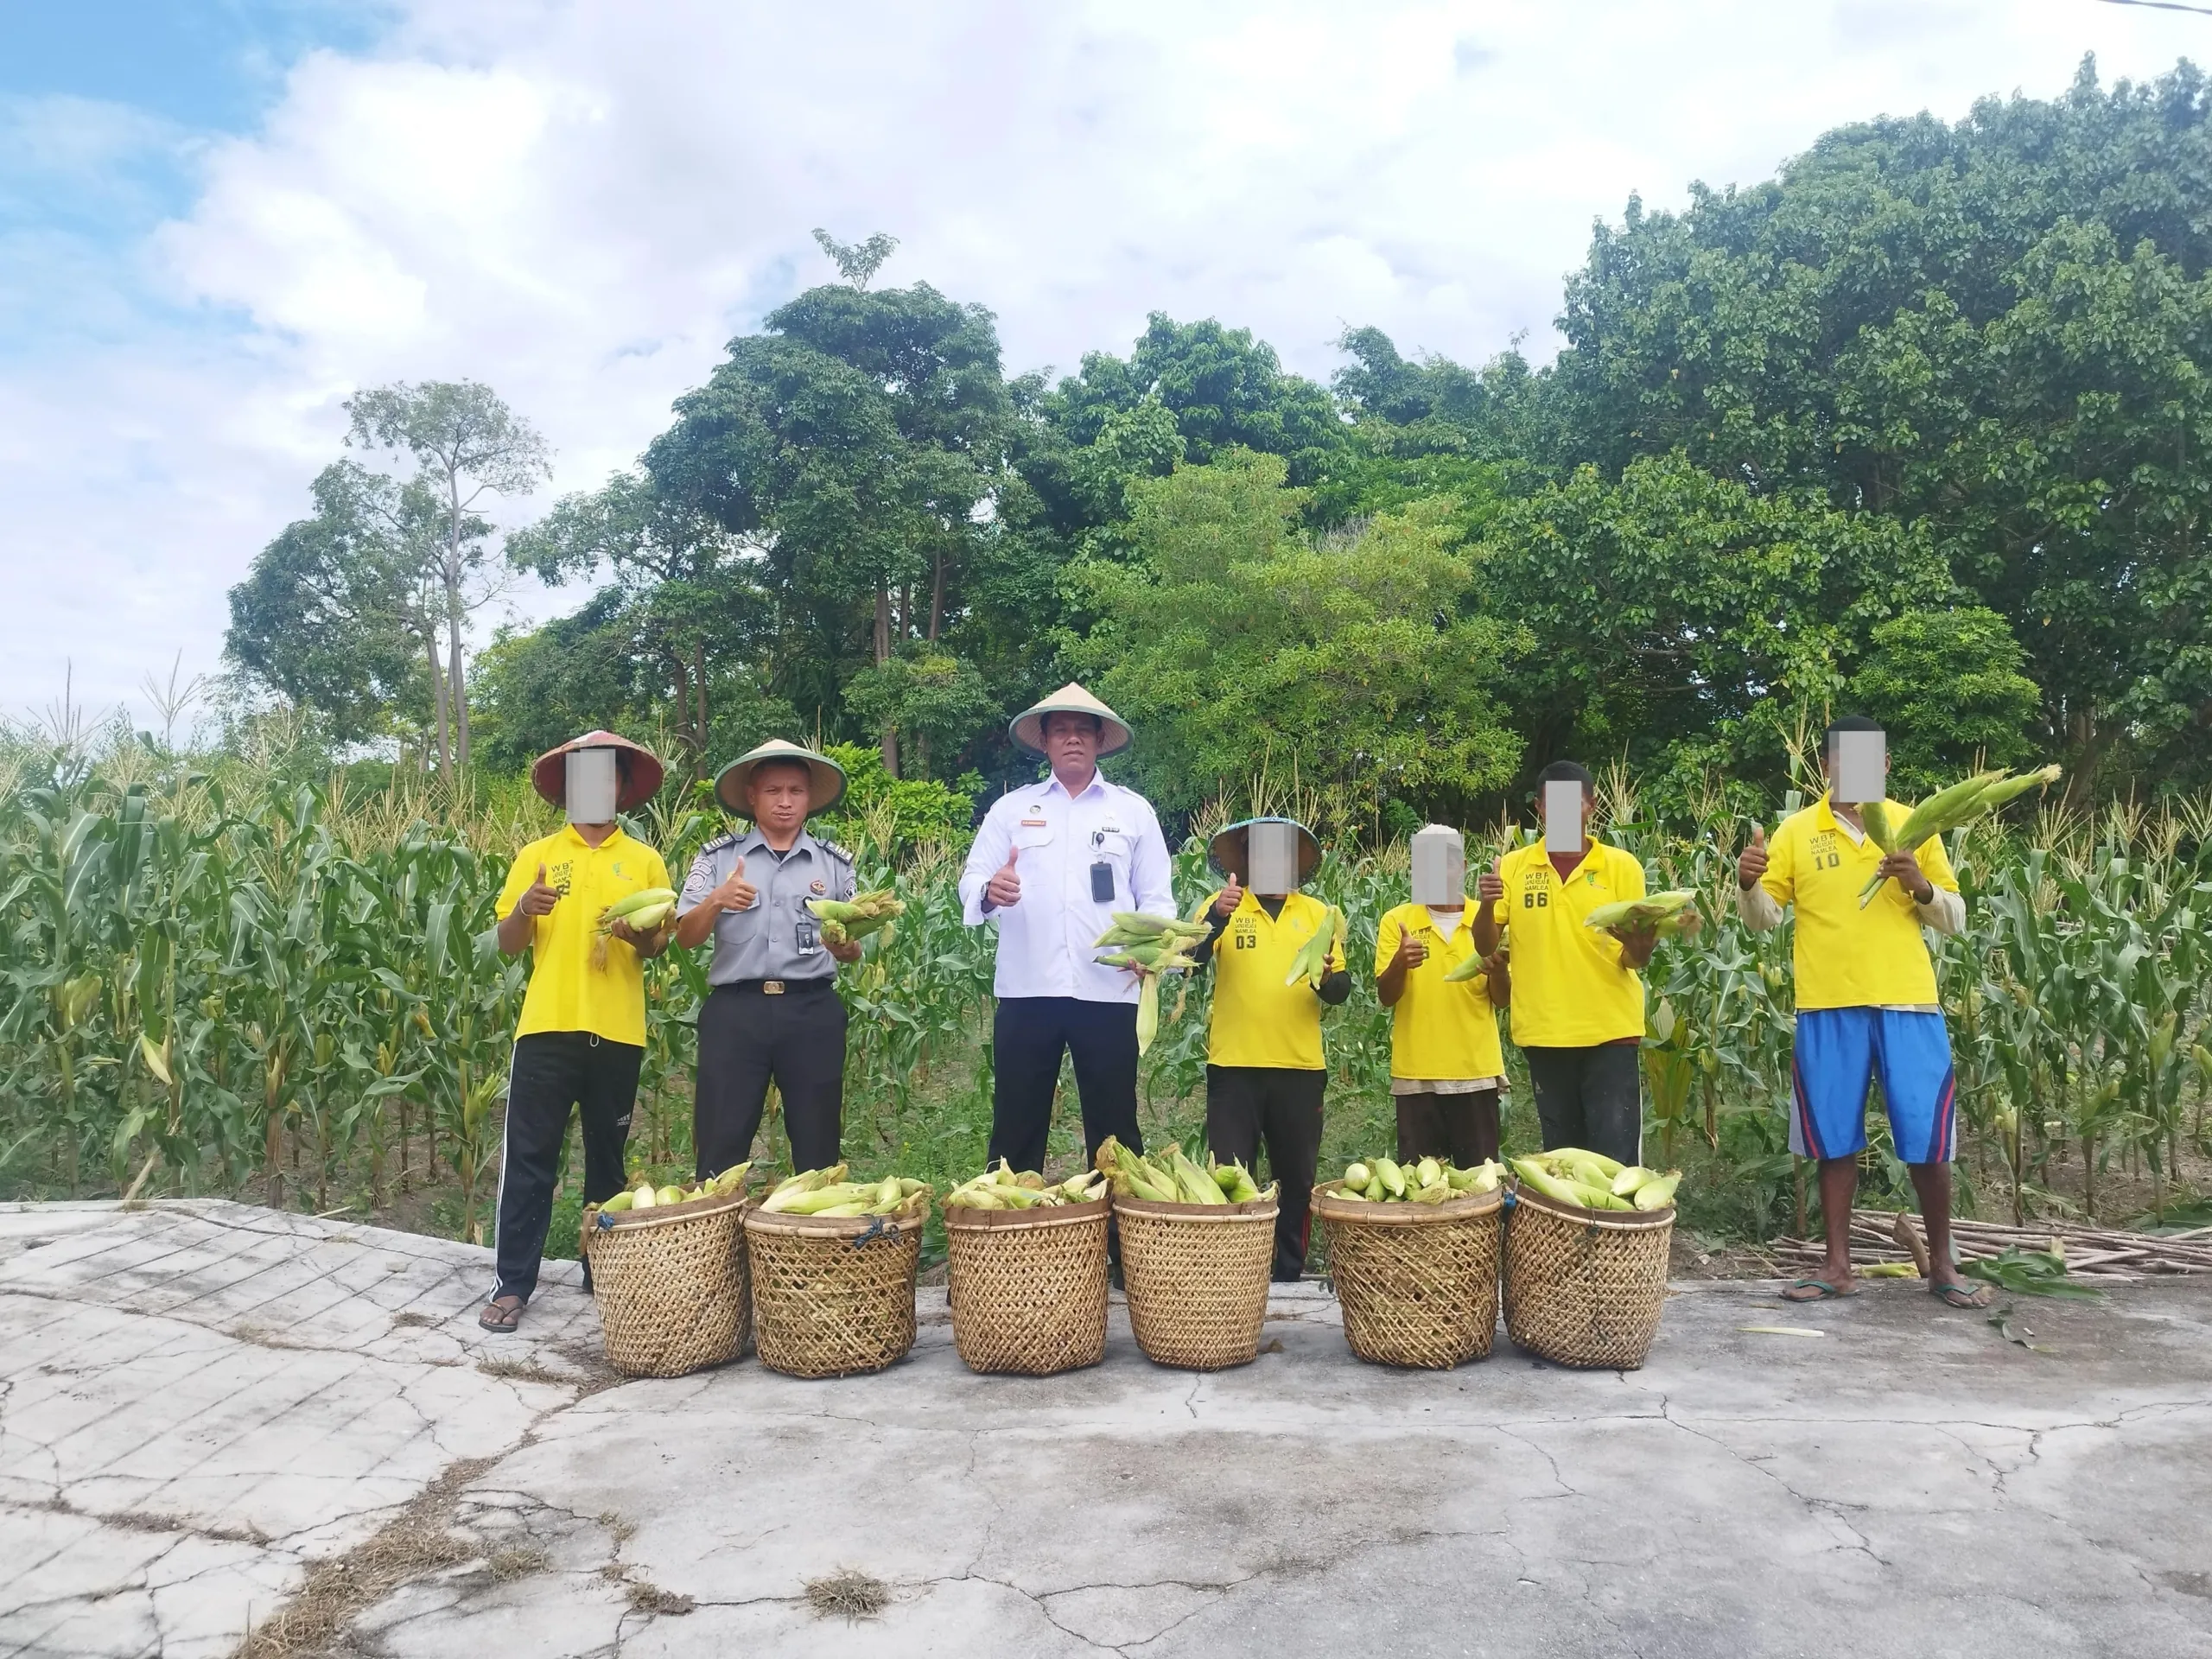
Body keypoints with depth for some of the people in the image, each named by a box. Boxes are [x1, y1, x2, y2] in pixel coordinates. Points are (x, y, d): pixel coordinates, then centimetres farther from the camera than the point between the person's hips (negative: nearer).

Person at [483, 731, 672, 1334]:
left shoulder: (645, 861, 9)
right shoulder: (535, 857, 7)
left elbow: (660, 944, 7)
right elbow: (508, 944, 5)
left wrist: (638, 934, -15)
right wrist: (524, 909, -15)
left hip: (617, 1030, 1)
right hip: (547, 1026, -1)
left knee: (607, 1158, 10)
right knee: (529, 1156, -1)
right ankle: (513, 1284, 6)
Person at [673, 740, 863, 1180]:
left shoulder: (835, 862, 10)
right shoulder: (718, 857, 7)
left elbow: (854, 950, 13)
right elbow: (685, 938, 0)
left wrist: (846, 948, -11)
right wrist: (716, 901, -20)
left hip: (813, 1012, 1)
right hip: (735, 1011, -1)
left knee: (817, 1146, 7)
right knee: (721, 1147, 0)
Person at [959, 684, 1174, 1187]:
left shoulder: (1134, 810, 11)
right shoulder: (1011, 807, 12)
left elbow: (1156, 897, 8)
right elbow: (971, 881, 5)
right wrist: (989, 892, -19)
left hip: (1108, 991, 0)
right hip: (1026, 991, 0)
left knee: (1114, 1129, 5)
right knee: (1016, 1128, 4)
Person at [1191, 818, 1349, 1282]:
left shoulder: (1316, 912, 11)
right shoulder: (1223, 904, 5)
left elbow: (1341, 988, 7)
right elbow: (1191, 957, -10)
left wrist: (1328, 977, -16)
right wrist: (1217, 916, -28)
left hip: (1301, 1067, 2)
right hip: (1234, 1065, -2)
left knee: (1298, 1178, 9)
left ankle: (1290, 1273, 21)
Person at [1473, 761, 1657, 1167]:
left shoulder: (1621, 865, 1)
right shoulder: (1513, 866, 4)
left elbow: (1636, 960, 0)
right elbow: (1486, 947, 1)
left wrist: (1638, 943, -24)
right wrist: (1486, 904, -19)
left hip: (1610, 1030, -2)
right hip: (1544, 1031, 2)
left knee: (1616, 1156, -3)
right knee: (1560, 1153, 12)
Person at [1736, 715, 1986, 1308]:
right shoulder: (1795, 831, 5)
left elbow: (1954, 918, 8)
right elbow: (1763, 918, 3)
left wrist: (1921, 886, -12)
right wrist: (1748, 884, -18)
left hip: (1907, 1002, 0)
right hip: (1828, 1006, 0)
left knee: (1928, 1138, 3)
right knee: (1834, 1140, 6)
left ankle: (1941, 1264, 21)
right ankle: (1838, 1265, 17)